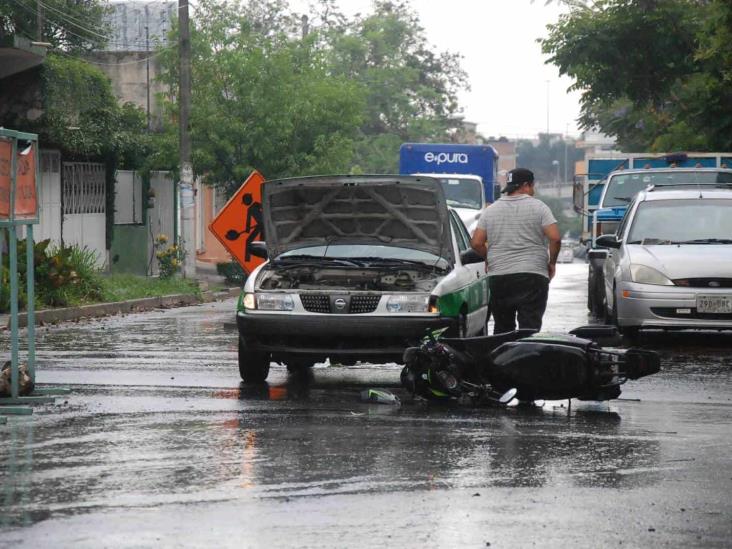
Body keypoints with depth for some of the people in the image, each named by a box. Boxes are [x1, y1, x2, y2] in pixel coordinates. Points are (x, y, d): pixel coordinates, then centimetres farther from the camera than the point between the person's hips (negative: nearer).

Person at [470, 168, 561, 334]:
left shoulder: (490, 210, 10)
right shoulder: (538, 207, -1)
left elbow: (476, 243, 5)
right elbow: (555, 238, -9)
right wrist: (551, 262, 5)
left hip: (498, 277, 4)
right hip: (532, 276, -4)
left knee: (502, 328, 12)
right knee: (530, 327, -7)